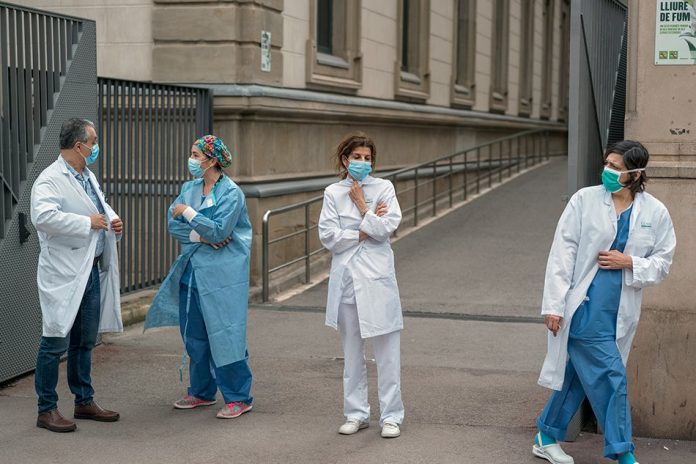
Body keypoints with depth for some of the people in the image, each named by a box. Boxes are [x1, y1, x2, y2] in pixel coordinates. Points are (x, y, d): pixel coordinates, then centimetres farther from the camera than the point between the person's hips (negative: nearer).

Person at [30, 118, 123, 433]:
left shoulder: (88, 177, 14)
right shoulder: (50, 180, -14)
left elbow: (102, 205, 30)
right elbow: (42, 216, -29)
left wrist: (112, 219, 7)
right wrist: (88, 223, -22)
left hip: (92, 271, 9)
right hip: (64, 274, -9)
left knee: (85, 342, 16)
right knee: (56, 342, -3)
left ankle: (84, 402, 27)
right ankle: (46, 410, 6)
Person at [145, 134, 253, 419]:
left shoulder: (231, 193, -9)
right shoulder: (189, 188, 10)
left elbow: (219, 230, -19)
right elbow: (173, 225, 3)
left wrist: (187, 212, -12)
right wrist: (202, 237, -11)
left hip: (220, 275, -7)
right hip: (191, 271, 7)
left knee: (225, 334, -5)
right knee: (194, 335, 13)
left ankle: (238, 398, 3)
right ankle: (201, 392, 26)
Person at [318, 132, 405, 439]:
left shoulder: (384, 188, 2)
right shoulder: (333, 192, 5)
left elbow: (386, 227, -11)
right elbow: (328, 236, -5)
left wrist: (361, 204, -6)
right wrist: (365, 232, -8)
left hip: (377, 276, -2)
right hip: (346, 277, 2)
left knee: (387, 350, -1)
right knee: (352, 350, 10)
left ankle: (391, 416, 6)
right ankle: (356, 413, 20)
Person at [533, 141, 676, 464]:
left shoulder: (655, 212, 1)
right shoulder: (585, 200, -5)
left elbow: (662, 262, 8)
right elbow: (562, 253, -5)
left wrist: (629, 263, -11)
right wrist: (554, 305, -8)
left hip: (619, 312, 4)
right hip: (584, 306, -3)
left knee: (578, 373, 14)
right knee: (610, 377, -6)